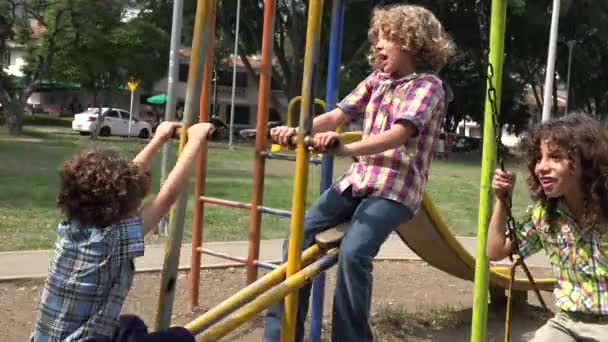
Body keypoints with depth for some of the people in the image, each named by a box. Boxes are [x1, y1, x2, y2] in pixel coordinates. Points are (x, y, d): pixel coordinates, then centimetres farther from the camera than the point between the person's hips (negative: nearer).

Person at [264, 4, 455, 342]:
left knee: (353, 252, -29)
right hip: (358, 179, 7)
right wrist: (297, 131, -13)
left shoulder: (427, 85, -7)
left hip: (396, 187, -7)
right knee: (298, 236, -2)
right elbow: (336, 116, 6)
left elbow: (398, 134, -24)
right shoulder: (377, 79, 14)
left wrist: (346, 148, -39)